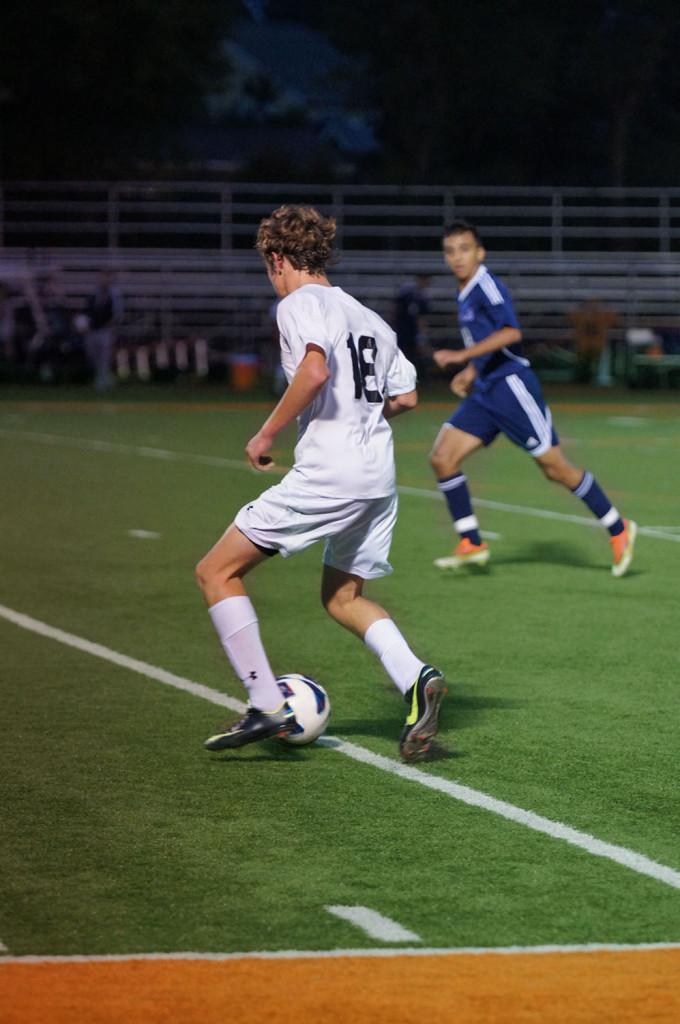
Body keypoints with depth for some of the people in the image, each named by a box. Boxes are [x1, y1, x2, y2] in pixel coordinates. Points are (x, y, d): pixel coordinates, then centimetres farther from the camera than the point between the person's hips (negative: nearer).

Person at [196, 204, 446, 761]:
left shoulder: (299, 304, -4)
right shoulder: (368, 317, 19)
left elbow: (314, 371, -22)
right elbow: (406, 397, 18)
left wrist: (267, 434, -12)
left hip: (326, 472, -8)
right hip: (380, 473, 8)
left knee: (217, 571, 1)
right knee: (342, 597, 23)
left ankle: (267, 707, -7)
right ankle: (417, 678, -2)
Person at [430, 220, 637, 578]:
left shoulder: (487, 286, -13)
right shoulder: (464, 296, 15)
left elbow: (511, 332, -28)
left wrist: (462, 356, -29)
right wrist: (470, 372, 17)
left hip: (511, 384, -9)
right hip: (485, 392, 9)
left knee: (555, 468, -3)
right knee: (442, 457, -4)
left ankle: (618, 529, 12)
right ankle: (471, 544, 1)